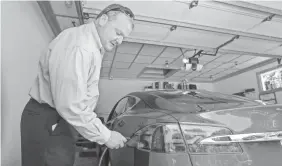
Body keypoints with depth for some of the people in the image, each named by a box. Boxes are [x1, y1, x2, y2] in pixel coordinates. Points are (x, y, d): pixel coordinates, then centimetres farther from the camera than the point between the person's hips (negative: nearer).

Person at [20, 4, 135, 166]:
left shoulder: (92, 45, 9)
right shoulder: (79, 46, -25)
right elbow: (70, 105, -29)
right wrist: (105, 135, -20)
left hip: (61, 121, 10)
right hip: (48, 123, -10)